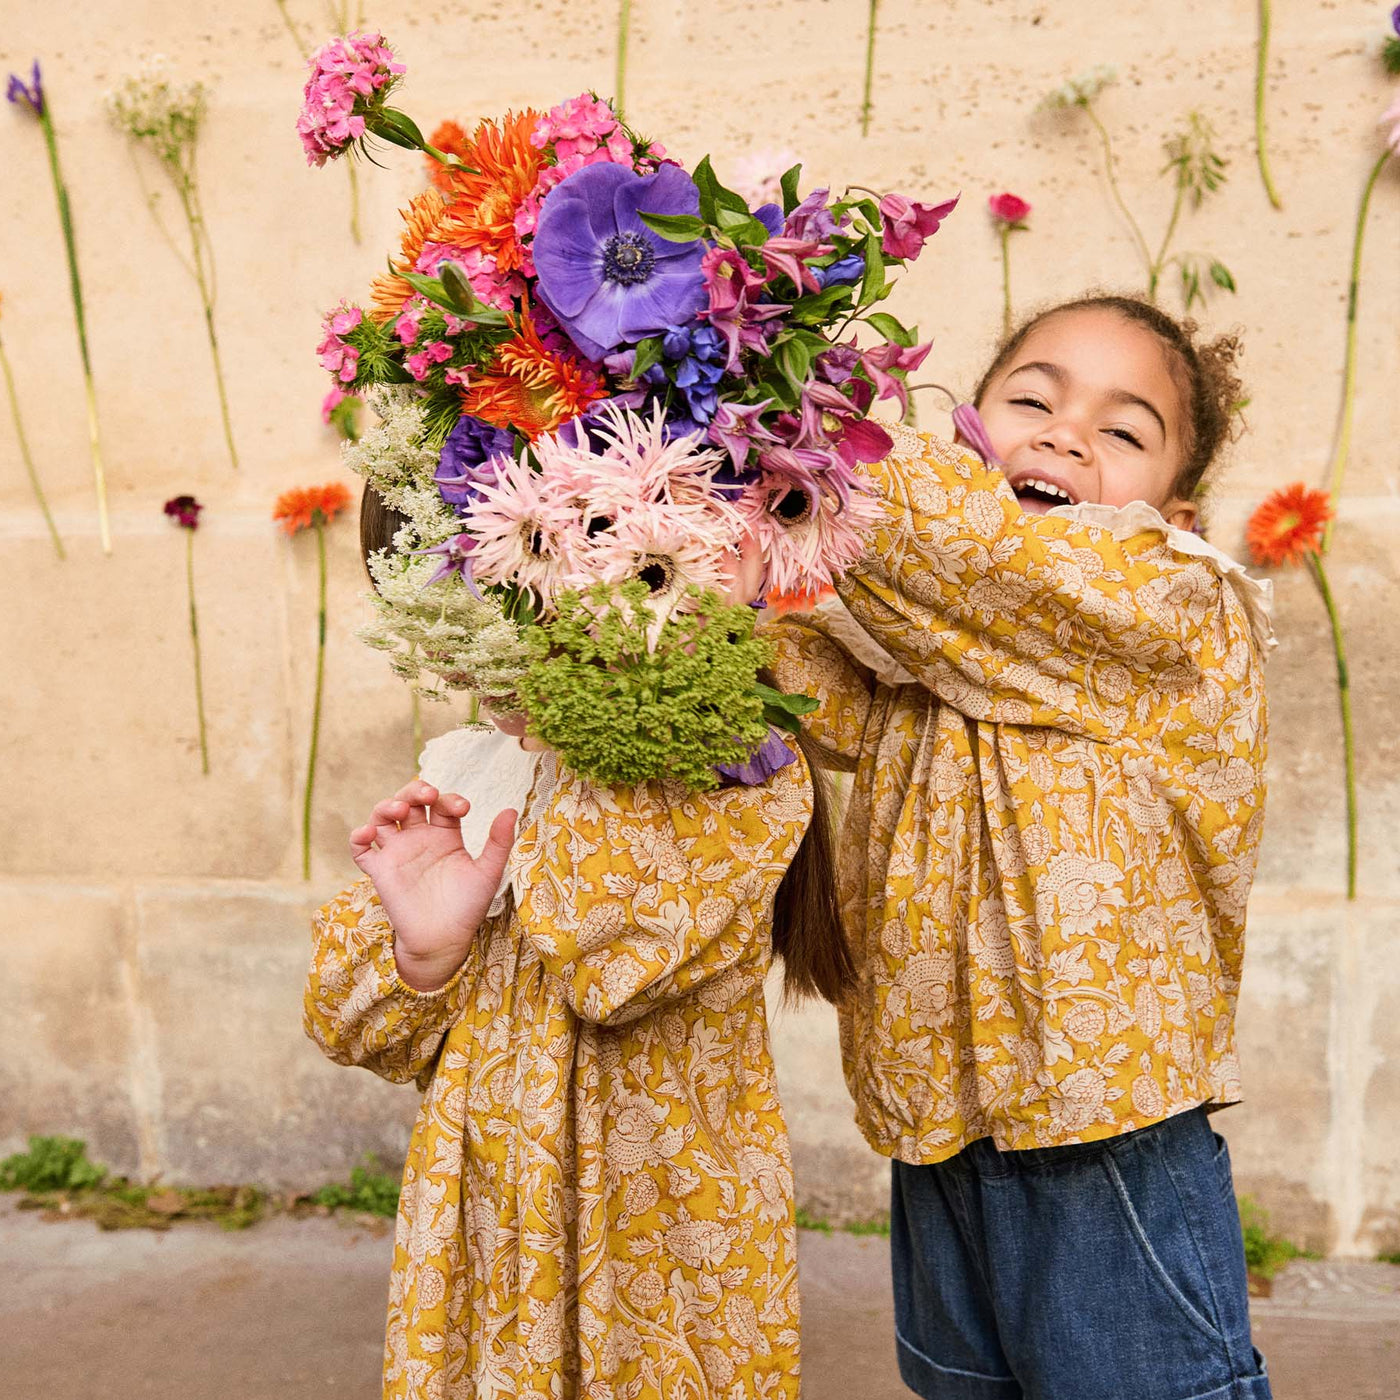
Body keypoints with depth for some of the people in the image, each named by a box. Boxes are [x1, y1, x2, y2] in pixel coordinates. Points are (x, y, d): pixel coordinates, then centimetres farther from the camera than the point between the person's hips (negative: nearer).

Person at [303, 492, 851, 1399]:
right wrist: (420, 946, -20)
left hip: (665, 1265, -5)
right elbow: (362, 1032, 2)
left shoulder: (740, 770, -16)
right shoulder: (469, 777, 0)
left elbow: (616, 954, -34)